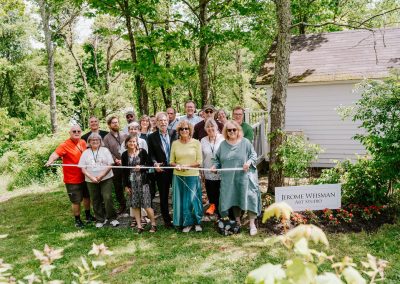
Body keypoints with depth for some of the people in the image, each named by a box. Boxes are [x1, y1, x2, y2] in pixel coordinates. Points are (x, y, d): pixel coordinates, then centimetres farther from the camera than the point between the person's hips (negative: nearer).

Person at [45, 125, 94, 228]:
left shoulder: (83, 142, 1)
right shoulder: (65, 145, -18)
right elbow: (56, 153, -35)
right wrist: (50, 160, -53)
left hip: (84, 176, 6)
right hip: (72, 179, -6)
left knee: (87, 196, 21)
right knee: (76, 201, 4)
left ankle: (88, 215, 42)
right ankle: (77, 220, 24)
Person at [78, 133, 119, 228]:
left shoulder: (105, 150, 5)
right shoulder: (85, 153, 8)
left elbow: (110, 165, -2)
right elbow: (83, 168, 3)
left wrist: (101, 175, -13)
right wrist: (91, 177, -12)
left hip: (106, 179, -2)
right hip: (91, 181, 2)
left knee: (108, 198, -11)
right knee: (96, 201, 7)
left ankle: (112, 218, 5)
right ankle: (100, 219, 22)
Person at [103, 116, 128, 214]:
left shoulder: (124, 135, 8)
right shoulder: (106, 138, 4)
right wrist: (116, 160, -15)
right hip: (116, 165, 0)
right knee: (118, 187, 8)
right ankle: (122, 205, 22)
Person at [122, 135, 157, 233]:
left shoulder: (142, 152, -2)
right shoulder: (124, 155, 4)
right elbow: (124, 171, 6)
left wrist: (141, 167, -18)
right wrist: (126, 185, 3)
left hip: (142, 181, -3)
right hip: (131, 182, 3)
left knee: (146, 205, -4)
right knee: (135, 205, 6)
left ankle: (153, 225, 9)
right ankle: (139, 226, 15)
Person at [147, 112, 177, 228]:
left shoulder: (174, 134, 3)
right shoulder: (152, 137, 1)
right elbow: (151, 154, 0)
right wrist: (155, 163, -17)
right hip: (161, 170, 0)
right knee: (163, 196, 9)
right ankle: (166, 219, 22)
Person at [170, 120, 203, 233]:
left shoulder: (196, 143, -3)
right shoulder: (175, 143, 5)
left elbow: (199, 161, -4)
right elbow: (171, 161, 7)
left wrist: (187, 165, -15)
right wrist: (176, 165, -14)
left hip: (193, 175, -2)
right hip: (178, 176, 3)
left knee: (193, 199, 0)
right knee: (181, 200, 7)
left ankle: (197, 222, 19)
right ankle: (187, 223, 20)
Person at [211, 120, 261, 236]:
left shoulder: (245, 142, 0)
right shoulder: (223, 144, 9)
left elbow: (254, 155, 1)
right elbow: (217, 159, 14)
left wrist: (249, 162, -17)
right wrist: (215, 165, -5)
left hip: (244, 177, -3)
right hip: (229, 178, 3)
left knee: (248, 198, -7)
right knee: (233, 199, 10)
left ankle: (252, 224, 2)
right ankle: (237, 221, 26)